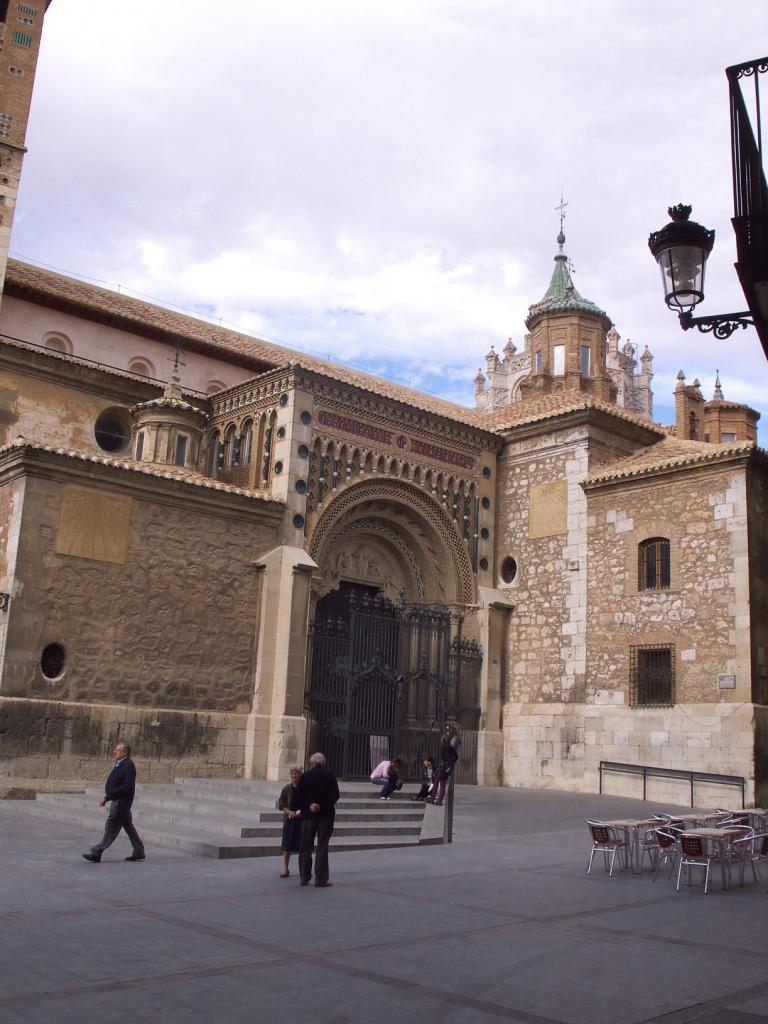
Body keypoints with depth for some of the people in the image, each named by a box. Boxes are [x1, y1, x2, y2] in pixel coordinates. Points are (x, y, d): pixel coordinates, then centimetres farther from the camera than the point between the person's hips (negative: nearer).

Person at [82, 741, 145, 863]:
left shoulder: (128, 766, -17)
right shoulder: (120, 765, 14)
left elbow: (127, 787, -24)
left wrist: (108, 797, -22)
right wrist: (107, 798, 10)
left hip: (121, 802, -10)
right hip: (118, 801, 10)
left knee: (111, 827, -5)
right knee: (128, 826, 14)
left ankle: (97, 853, -1)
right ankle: (139, 853, 20)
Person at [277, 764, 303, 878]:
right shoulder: (287, 788, 0)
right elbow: (280, 805, 5)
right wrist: (289, 812, -11)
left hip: (303, 820, -2)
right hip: (289, 820, 2)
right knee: (287, 846, 6)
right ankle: (285, 869, 18)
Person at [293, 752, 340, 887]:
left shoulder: (305, 776, -2)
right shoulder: (330, 776, -3)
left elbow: (297, 796, -6)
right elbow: (335, 795, -7)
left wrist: (308, 806, -7)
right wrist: (323, 805, -8)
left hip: (308, 815, 1)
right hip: (325, 815, -1)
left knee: (306, 847, 11)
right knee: (322, 847, 2)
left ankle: (304, 878, 15)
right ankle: (321, 879, 0)